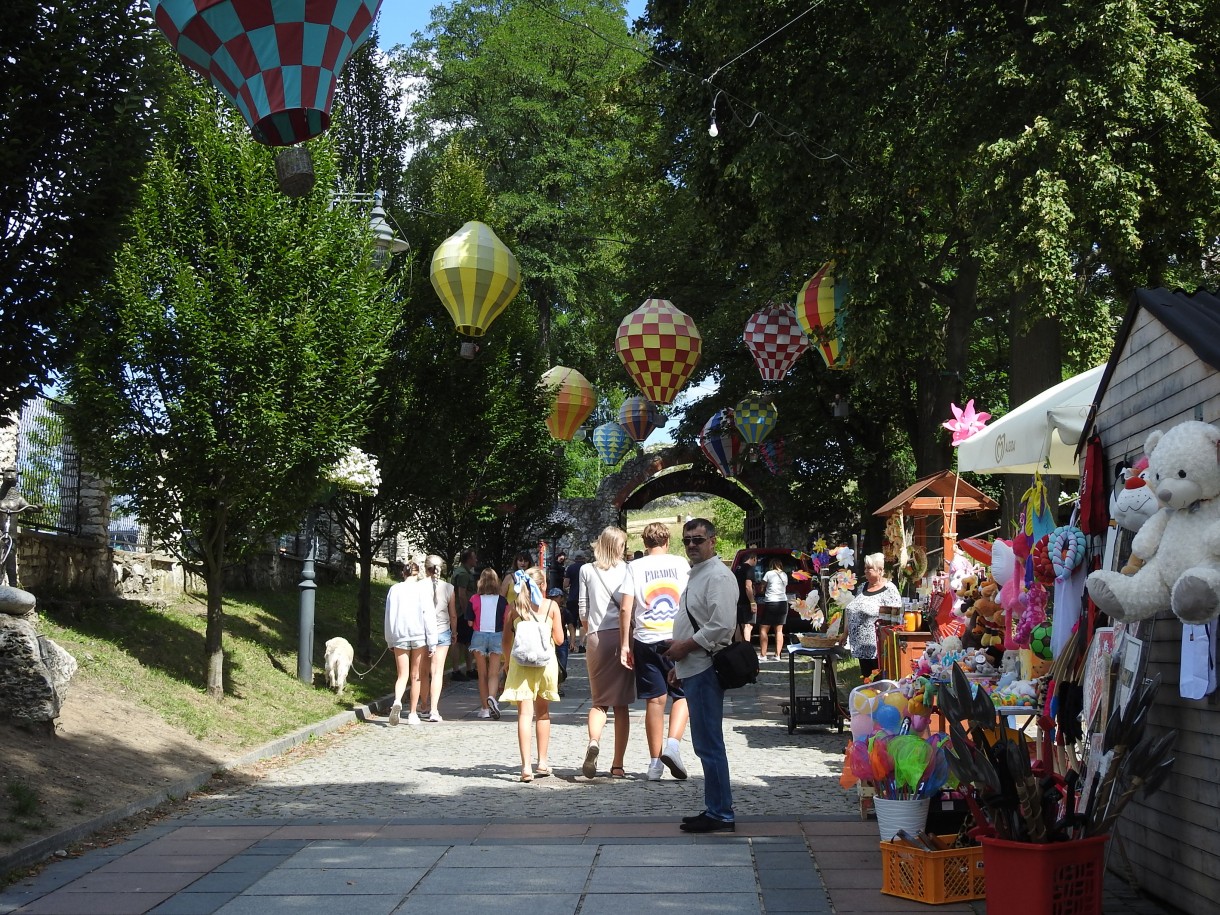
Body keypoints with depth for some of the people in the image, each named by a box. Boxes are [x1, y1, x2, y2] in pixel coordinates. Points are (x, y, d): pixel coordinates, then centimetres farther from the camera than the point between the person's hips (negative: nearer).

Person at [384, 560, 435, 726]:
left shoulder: (394, 590, 4)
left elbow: (389, 617, 8)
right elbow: (428, 615, -7)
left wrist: (390, 642, 17)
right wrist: (432, 643, -4)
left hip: (399, 637, 2)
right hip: (419, 636, -2)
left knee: (402, 675, 5)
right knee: (416, 676, 9)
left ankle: (397, 701, -24)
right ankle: (413, 714, 12)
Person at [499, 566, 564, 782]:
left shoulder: (514, 607, 3)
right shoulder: (551, 606, 0)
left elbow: (505, 641, 4)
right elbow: (559, 639, 3)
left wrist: (510, 660, 17)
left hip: (520, 661, 0)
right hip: (546, 660, 0)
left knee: (525, 714, -4)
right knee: (543, 713, 17)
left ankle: (526, 766, -16)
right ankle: (542, 762, 24)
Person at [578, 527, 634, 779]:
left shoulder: (586, 570, 6)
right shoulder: (626, 570, 3)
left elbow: (582, 610, 6)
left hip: (596, 638, 1)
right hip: (622, 636, 0)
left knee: (598, 700, 11)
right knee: (621, 704, 6)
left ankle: (593, 741, -18)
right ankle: (618, 765, 7)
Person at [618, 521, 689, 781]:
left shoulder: (635, 567, 3)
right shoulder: (681, 564, 4)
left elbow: (625, 608, -3)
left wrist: (625, 644, 1)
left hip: (646, 640, 1)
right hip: (678, 639, -1)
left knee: (654, 700, 6)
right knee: (682, 695, 10)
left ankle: (655, 763, 9)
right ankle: (672, 742, -13)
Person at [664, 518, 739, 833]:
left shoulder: (718, 576, -14)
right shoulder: (697, 573, 19)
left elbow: (720, 626, -24)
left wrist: (685, 647, -15)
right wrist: (680, 662, 24)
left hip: (704, 671, -11)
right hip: (693, 670, 11)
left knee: (709, 745, -8)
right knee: (707, 745, 15)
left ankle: (720, 815, -2)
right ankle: (715, 810, 23)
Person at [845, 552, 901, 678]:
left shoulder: (889, 590, -9)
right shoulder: (862, 587, 15)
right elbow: (851, 612, 21)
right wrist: (845, 634, 19)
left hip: (877, 649, -7)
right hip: (862, 647, 7)